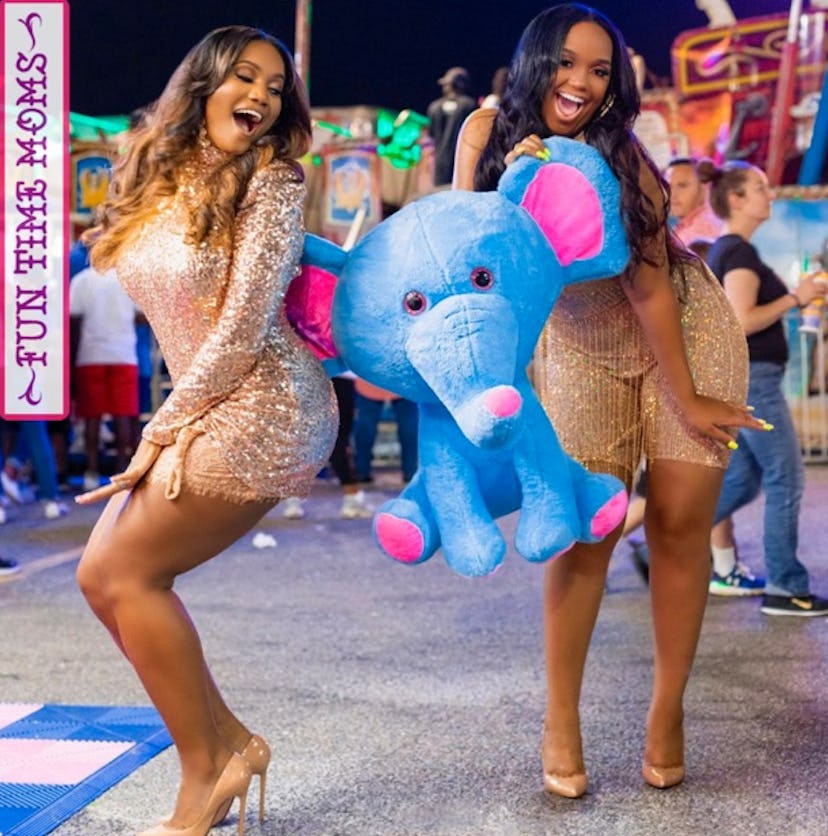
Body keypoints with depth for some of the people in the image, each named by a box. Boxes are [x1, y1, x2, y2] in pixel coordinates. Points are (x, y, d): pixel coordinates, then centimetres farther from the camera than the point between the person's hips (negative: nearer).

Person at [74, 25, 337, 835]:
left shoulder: (269, 183, -12)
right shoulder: (161, 179, 9)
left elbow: (241, 332, -16)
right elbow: (177, 324, 6)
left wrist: (161, 433, -10)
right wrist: (176, 430, -8)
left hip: (262, 410, -8)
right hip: (201, 408, 8)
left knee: (124, 574, -8)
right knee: (102, 576, 5)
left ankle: (207, 771, 6)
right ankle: (228, 740, 15)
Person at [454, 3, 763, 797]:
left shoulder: (620, 157, -23)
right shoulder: (488, 132, -14)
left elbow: (648, 288, -18)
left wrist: (687, 402, -14)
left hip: (687, 331, -2)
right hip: (582, 349, 2)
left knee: (679, 524, -2)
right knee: (587, 529, -5)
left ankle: (667, 713, 13)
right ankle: (560, 723, 6)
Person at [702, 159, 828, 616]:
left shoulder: (721, 252, 15)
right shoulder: (740, 252, -15)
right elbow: (742, 321, -24)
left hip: (734, 378, 10)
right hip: (752, 378, -10)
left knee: (741, 480, 15)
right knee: (785, 481, -3)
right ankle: (784, 588, 4)